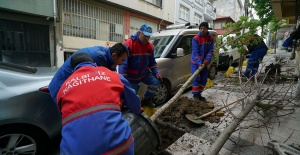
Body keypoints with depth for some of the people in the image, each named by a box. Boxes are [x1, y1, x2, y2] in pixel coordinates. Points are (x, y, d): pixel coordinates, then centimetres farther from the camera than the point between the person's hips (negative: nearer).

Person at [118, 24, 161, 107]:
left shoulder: (150, 46, -1)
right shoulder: (129, 44, -21)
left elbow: (152, 62, 10)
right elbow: (123, 62, -25)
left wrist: (156, 73, -4)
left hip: (145, 73, 5)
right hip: (132, 76, -5)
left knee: (156, 82, -11)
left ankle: (146, 99, 11)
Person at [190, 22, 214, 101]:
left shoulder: (211, 38, 0)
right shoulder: (195, 38, -14)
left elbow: (211, 50, -2)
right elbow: (195, 52, -19)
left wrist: (207, 60, -17)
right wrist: (199, 63, -28)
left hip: (204, 62, 5)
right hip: (195, 62, -5)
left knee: (204, 79, 9)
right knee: (196, 78, -9)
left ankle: (199, 94, 22)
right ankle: (195, 95, 2)